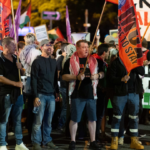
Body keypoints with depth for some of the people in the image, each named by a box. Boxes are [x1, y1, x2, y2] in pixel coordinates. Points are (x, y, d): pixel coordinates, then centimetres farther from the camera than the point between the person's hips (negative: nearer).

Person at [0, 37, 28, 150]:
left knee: (18, 120, 13)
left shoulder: (15, 58, 13)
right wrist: (15, 83, -19)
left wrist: (20, 68, 0)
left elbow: (23, 73, 22)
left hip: (18, 93, 8)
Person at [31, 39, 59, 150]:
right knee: (38, 121, -4)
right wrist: (35, 96, -12)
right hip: (41, 95, -5)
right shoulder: (37, 61, -3)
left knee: (48, 121, 7)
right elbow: (34, 80, -6)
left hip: (51, 95, 5)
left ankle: (47, 140, 16)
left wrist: (57, 93, 13)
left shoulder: (53, 62, 14)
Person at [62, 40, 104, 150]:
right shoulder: (71, 61, 0)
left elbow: (102, 73, 18)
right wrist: (76, 77, -16)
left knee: (92, 118, 7)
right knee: (75, 119, 2)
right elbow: (64, 76, -2)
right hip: (77, 94, -3)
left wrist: (97, 75, -5)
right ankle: (73, 141, 13)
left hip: (91, 94, 3)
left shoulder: (94, 60, 11)